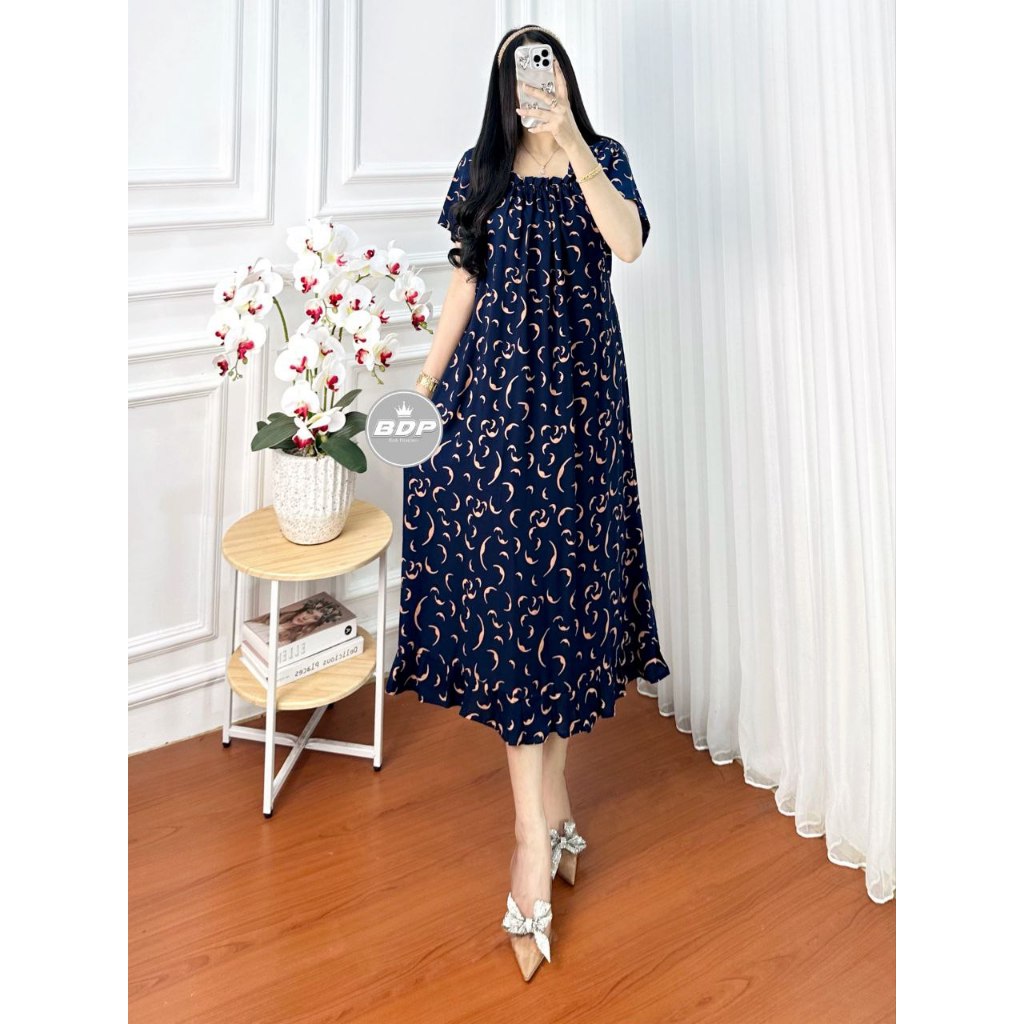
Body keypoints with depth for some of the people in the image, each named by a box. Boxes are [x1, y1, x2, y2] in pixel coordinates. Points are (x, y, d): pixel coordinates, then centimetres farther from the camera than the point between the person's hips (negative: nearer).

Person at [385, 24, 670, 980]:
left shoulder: (601, 156, 9)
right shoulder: (482, 169, 13)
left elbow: (628, 240, -11)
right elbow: (464, 282, 10)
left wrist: (571, 142, -15)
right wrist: (423, 381, 5)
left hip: (577, 382, 0)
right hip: (497, 380, 1)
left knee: (557, 563, 1)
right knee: (506, 567, -8)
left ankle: (539, 816, 19)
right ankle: (541, 828, 0)